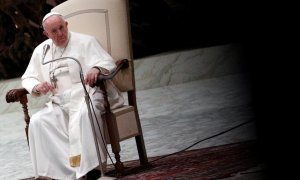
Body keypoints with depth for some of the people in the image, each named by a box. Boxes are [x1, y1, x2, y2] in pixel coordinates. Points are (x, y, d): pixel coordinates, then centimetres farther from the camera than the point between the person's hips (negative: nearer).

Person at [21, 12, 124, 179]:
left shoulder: (86, 41, 7)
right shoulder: (41, 51, 19)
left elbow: (108, 63, -2)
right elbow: (27, 78, 22)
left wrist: (96, 69, -28)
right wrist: (37, 87, -4)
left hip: (86, 95, -4)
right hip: (59, 103, 4)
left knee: (84, 114, -39)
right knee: (37, 122, -26)